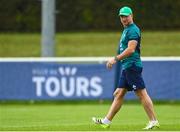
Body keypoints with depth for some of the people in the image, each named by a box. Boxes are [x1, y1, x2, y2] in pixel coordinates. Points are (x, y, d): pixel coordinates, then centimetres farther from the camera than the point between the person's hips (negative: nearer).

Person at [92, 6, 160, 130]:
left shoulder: (133, 30, -11)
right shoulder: (126, 30, 20)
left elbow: (131, 49, -22)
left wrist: (116, 59, -21)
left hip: (132, 66, -10)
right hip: (126, 67, 10)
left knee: (142, 94, -10)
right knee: (118, 94, 10)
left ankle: (154, 121, -8)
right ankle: (107, 121, 13)